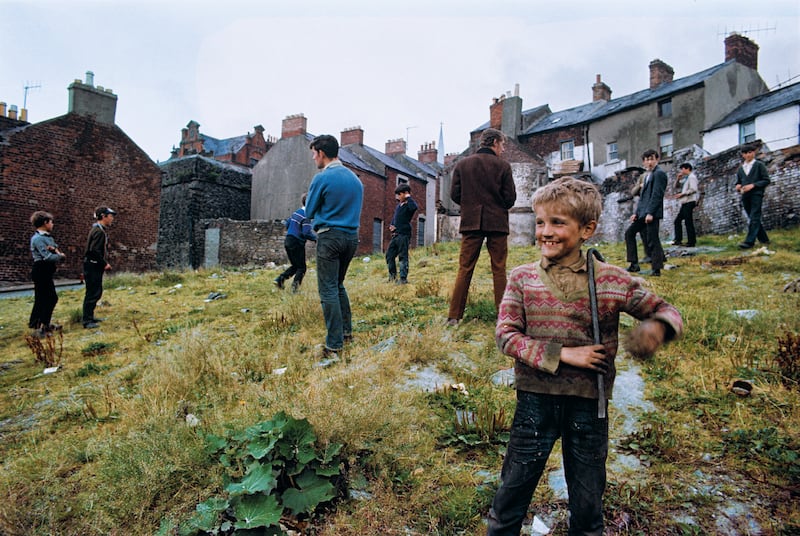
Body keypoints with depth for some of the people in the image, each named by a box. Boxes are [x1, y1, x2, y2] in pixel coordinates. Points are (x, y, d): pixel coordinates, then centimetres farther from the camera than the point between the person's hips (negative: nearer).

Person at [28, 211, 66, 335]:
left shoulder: (48, 237, 13)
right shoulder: (37, 238, -14)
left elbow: (58, 251, 10)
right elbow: (48, 257, -21)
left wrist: (55, 249, -13)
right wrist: (60, 256, -3)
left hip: (47, 272, 10)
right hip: (41, 272, -10)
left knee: (52, 298, 15)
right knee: (42, 299, -6)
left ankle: (45, 324, 25)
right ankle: (37, 327, 0)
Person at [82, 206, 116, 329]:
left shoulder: (102, 230, 14)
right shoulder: (99, 231, -17)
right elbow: (95, 251, -24)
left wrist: (105, 263, 10)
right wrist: (105, 264, -16)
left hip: (96, 266, 10)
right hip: (93, 266, -10)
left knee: (97, 292, 17)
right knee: (93, 293, -6)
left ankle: (89, 316, 27)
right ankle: (87, 321, -1)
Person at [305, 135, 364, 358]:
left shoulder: (322, 178, -9)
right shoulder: (355, 178, 10)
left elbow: (309, 211, 0)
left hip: (330, 237, -7)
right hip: (352, 237, 7)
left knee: (328, 290, -3)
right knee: (338, 285, 21)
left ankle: (334, 345, -2)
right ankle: (347, 331, 25)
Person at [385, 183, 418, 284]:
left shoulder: (408, 205, -6)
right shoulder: (398, 206, 19)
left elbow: (414, 207, -31)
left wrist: (408, 197, -17)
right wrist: (391, 226, 7)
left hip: (403, 235, -9)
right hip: (395, 235, 9)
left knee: (403, 256, -7)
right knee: (389, 255, 11)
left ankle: (403, 278, -3)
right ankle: (393, 276, 22)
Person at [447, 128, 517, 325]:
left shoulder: (462, 164, 4)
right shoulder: (503, 166, -2)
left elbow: (455, 194, 2)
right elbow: (510, 198, -3)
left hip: (470, 222, 2)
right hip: (497, 223, -1)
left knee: (464, 269, 4)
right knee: (499, 270, 6)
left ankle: (454, 315, 1)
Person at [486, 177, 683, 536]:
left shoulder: (613, 281, -7)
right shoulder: (522, 278, -6)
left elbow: (665, 311, 4)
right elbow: (506, 335, -9)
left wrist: (657, 327, -20)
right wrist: (563, 354, -19)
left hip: (589, 405, 1)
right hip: (535, 400, 0)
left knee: (588, 507, 20)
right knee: (512, 493, 15)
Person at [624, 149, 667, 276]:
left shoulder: (659, 173, -8)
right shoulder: (647, 175, 20)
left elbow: (657, 194, -16)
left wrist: (650, 213, -22)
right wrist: (636, 213, 15)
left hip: (652, 213, -10)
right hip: (643, 212, 10)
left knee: (652, 240, -7)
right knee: (629, 232, 10)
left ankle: (657, 269, 0)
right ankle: (634, 264, 13)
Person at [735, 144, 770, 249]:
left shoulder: (759, 165, 4)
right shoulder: (740, 169, 18)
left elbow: (766, 180, -1)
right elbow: (738, 182, 24)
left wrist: (753, 185, -15)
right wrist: (738, 186, 1)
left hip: (756, 194, -6)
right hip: (745, 196, 6)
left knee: (754, 218, -14)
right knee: (752, 219, 8)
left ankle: (749, 241, -25)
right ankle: (763, 239, 20)